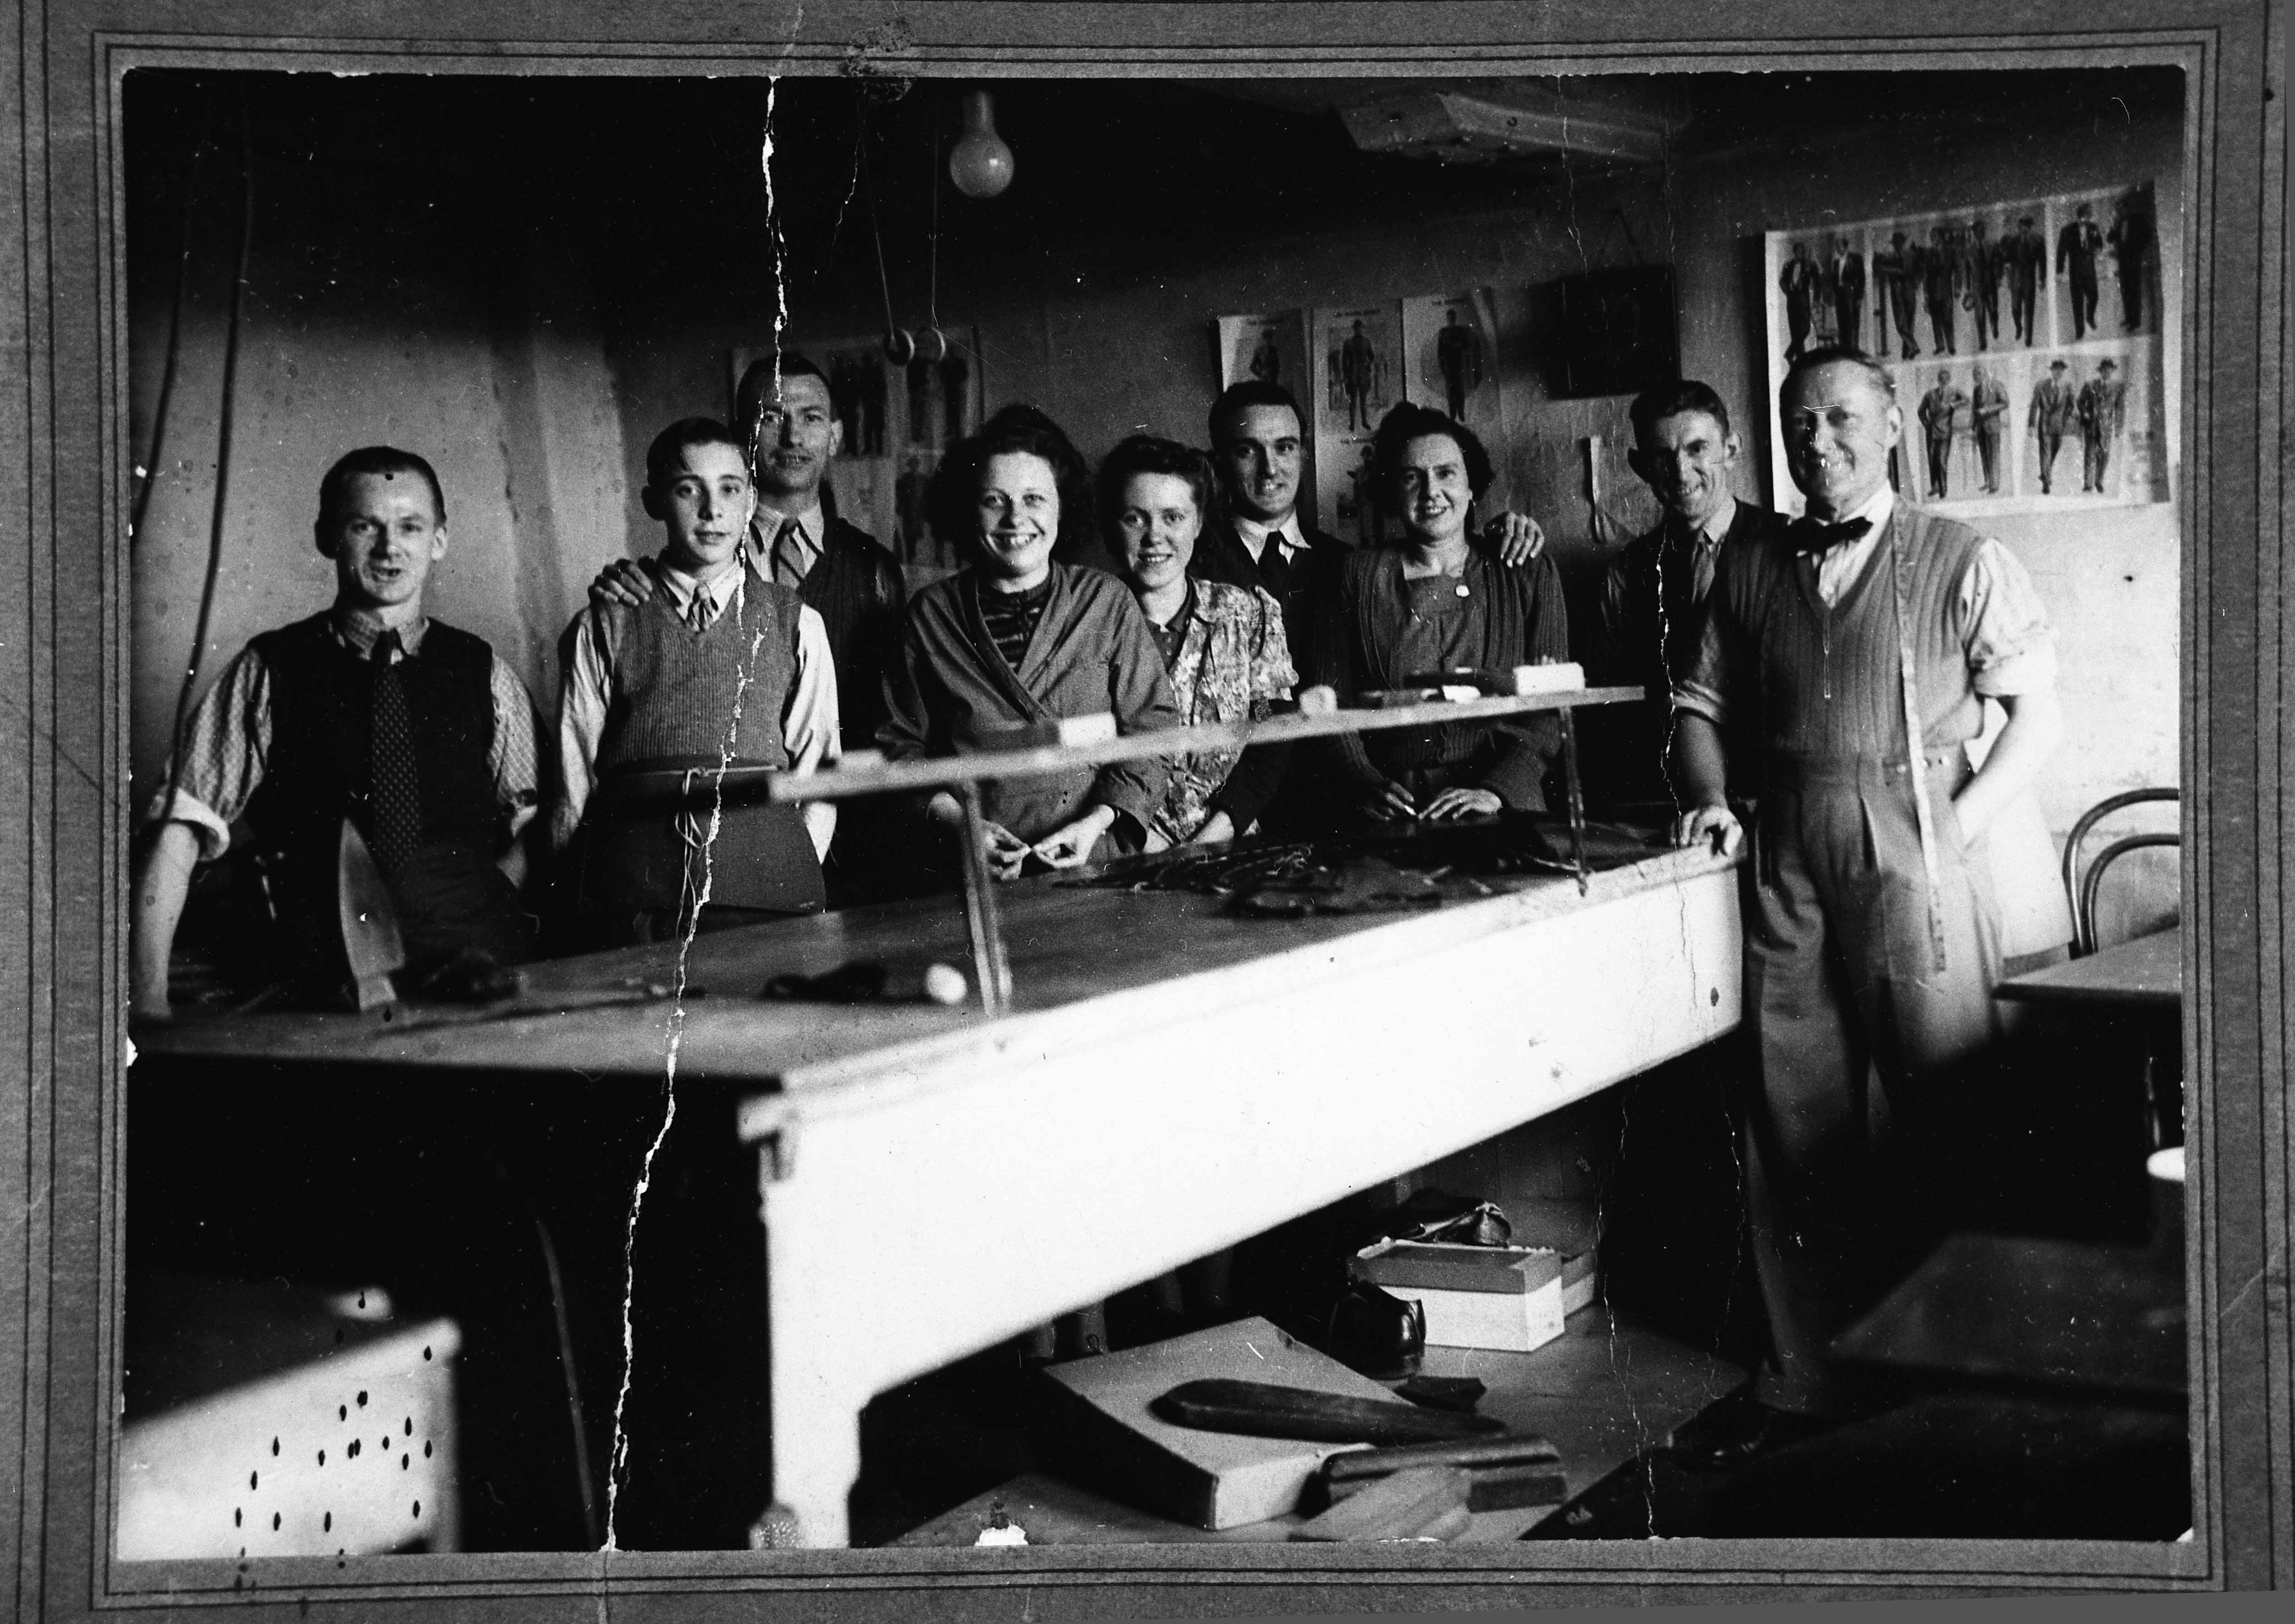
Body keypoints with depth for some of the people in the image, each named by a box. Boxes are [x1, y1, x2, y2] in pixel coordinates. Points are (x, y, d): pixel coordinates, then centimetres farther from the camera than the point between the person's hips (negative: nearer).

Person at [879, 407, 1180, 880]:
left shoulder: (1107, 601, 7)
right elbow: (903, 744, 12)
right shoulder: (930, 615, 9)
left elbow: (1151, 727, 6)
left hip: (1099, 860, 0)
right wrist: (957, 821, -4)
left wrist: (1096, 822, -7)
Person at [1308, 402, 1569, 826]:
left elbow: (1549, 710, 4)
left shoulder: (1528, 575, 12)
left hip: (1504, 812, 0)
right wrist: (1368, 786, -12)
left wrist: (1494, 791, -12)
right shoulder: (1359, 577, 12)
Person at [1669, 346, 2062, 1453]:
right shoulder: (1752, 572, 13)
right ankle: (1803, 1379, 14)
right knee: (1794, 1136, 5)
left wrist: (1962, 821, -9)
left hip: (1917, 871, -3)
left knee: (1944, 1128, -1)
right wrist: (1710, 798, 5)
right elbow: (1703, 704, 21)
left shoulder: (1962, 563, 1)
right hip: (1788, 881, 4)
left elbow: (2037, 713, 1)